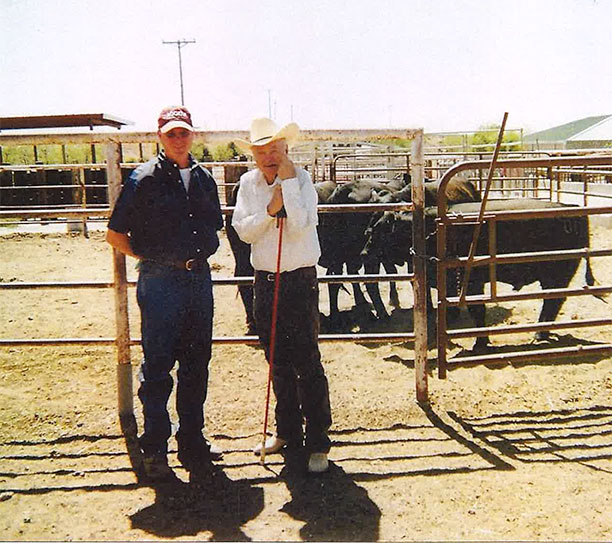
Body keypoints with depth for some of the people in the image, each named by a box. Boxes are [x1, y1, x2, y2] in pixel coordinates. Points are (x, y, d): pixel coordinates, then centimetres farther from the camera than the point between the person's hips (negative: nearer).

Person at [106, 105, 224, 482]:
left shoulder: (204, 178, 11)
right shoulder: (145, 178, -5)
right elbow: (115, 234, -4)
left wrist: (200, 254, 12)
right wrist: (150, 259, -3)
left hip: (199, 278, 5)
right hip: (160, 282, -5)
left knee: (196, 365, 12)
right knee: (157, 367, 3)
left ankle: (193, 441, 26)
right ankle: (155, 451, 16)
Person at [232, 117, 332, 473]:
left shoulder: (302, 179, -7)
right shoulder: (248, 183, 6)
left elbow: (301, 226, -20)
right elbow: (242, 230, -2)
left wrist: (288, 182, -20)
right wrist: (270, 210, -16)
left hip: (300, 280, -5)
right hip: (265, 280, 5)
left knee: (307, 363, -3)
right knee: (278, 362, 15)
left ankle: (318, 443, 8)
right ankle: (288, 433, 30)